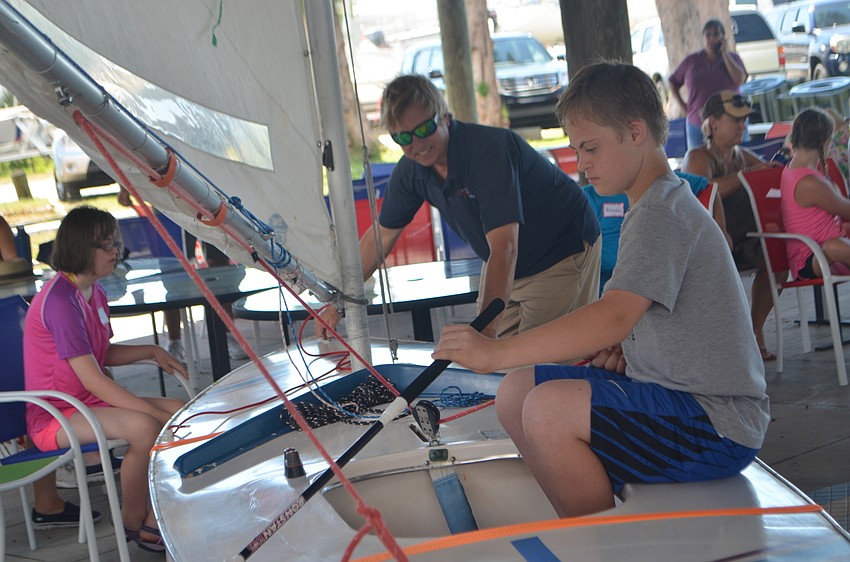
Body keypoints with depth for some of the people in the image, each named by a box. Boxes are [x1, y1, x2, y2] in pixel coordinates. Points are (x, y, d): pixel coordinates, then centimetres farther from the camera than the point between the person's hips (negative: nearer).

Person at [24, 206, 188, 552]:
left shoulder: (94, 291, 9)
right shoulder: (60, 300, -22)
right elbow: (92, 379, -26)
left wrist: (152, 351, 5)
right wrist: (156, 411, -27)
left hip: (88, 404, 10)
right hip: (54, 417, -9)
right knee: (143, 427, -31)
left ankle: (153, 523, -2)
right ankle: (131, 523, -7)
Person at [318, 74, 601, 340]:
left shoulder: (488, 149, -33)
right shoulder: (410, 171, -9)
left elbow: (504, 248, -41)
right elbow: (382, 234, 5)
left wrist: (487, 328, -49)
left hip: (563, 254, -7)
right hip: (507, 267, 7)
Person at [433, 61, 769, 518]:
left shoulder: (662, 211, -18)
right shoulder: (651, 207, 16)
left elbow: (614, 317, -31)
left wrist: (498, 352, -33)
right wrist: (623, 348, 2)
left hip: (720, 429, -10)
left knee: (550, 408, -27)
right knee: (516, 393, 5)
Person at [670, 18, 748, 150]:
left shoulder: (732, 58, 5)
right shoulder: (691, 61, 7)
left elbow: (739, 79, -13)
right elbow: (673, 82, 16)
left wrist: (725, 53, -9)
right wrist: (683, 105, 4)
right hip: (697, 124, 1)